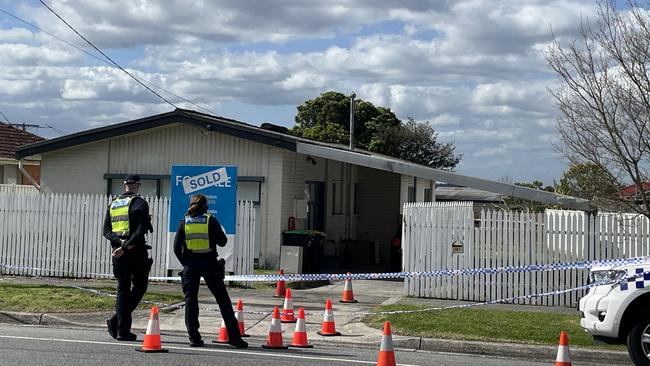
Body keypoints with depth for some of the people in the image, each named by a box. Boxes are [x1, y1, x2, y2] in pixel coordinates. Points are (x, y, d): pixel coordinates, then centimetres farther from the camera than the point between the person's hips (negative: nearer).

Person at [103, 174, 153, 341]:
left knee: (123, 289, 10)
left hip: (118, 251, 6)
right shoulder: (139, 203, -6)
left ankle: (123, 330, 3)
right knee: (139, 286, 7)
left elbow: (106, 230, 6)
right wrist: (126, 246, -18)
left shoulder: (113, 204, 13)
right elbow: (140, 231, -18)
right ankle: (117, 321, -6)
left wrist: (119, 242, -8)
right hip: (136, 252, -5)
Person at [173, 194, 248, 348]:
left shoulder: (184, 222, 5)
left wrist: (185, 263, 11)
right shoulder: (211, 221, 0)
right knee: (223, 300, 4)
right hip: (209, 264, -1)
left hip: (190, 265, 1)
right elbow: (222, 241, -1)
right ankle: (234, 336, 2)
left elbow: (176, 248, 1)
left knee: (190, 301, 8)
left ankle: (194, 338, 3)